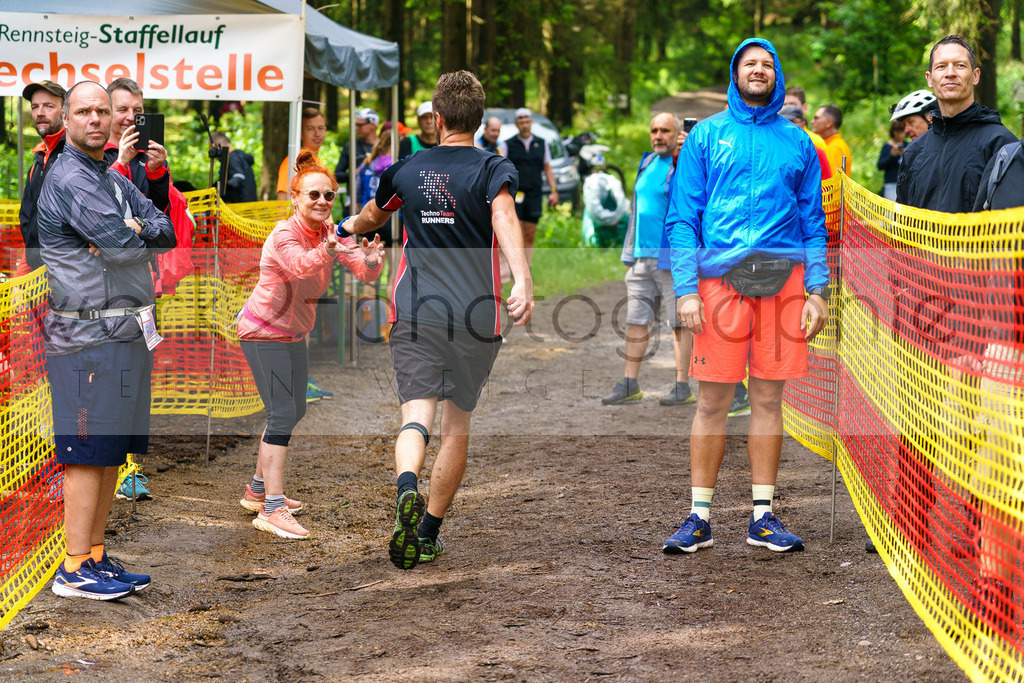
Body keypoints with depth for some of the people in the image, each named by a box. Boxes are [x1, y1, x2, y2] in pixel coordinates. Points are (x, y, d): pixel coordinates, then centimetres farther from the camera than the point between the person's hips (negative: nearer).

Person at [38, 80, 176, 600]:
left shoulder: (114, 180, 19)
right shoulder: (69, 178, -11)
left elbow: (169, 231, 10)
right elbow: (121, 244, -19)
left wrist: (134, 232, -9)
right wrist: (144, 236, 1)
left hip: (126, 332, 9)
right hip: (89, 335, -9)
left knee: (111, 452, 11)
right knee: (89, 452, -7)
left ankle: (96, 556, 18)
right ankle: (74, 570, -3)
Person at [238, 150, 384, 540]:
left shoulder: (330, 233, -3)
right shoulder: (284, 235, -23)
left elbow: (365, 274, -13)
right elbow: (300, 265, -44)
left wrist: (372, 261, -36)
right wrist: (328, 251, -64)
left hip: (293, 333, 9)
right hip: (263, 333, -9)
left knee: (292, 411, 17)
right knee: (283, 414, -15)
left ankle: (257, 491, 32)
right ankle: (271, 509, -16)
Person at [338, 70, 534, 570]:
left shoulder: (406, 170, 11)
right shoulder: (494, 169, 0)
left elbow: (371, 217, 30)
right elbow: (504, 218, -22)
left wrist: (348, 226, 55)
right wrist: (522, 280, -35)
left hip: (413, 313, 1)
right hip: (476, 315, -1)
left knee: (417, 415, -7)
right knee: (457, 423, 14)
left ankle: (407, 491, -39)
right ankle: (429, 534, 19)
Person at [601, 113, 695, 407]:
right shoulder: (647, 163, 16)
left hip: (672, 258, -7)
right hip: (642, 257, 7)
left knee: (680, 322, -1)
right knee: (636, 320, 7)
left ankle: (683, 386, 4)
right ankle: (630, 385, 12)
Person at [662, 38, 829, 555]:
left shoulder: (796, 142, 14)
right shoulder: (706, 135, 9)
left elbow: (813, 220, 14)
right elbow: (682, 216, 4)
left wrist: (817, 290, 4)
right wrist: (686, 289, -6)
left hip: (783, 278, 2)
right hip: (720, 276, -2)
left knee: (769, 398, 5)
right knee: (712, 401, -2)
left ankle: (763, 516, 12)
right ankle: (700, 516, 6)